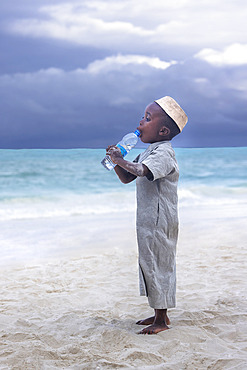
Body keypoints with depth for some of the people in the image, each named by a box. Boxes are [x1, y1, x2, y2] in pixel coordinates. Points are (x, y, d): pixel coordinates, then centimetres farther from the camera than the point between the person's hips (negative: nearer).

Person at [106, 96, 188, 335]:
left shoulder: (163, 152, -17)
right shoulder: (149, 152, 15)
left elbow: (142, 170, -37)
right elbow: (127, 178, 19)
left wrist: (122, 161, -24)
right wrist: (117, 161, 2)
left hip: (158, 221, -10)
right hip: (148, 220, 10)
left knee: (157, 266, -3)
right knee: (151, 265, 15)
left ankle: (161, 320, 6)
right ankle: (159, 314, 26)